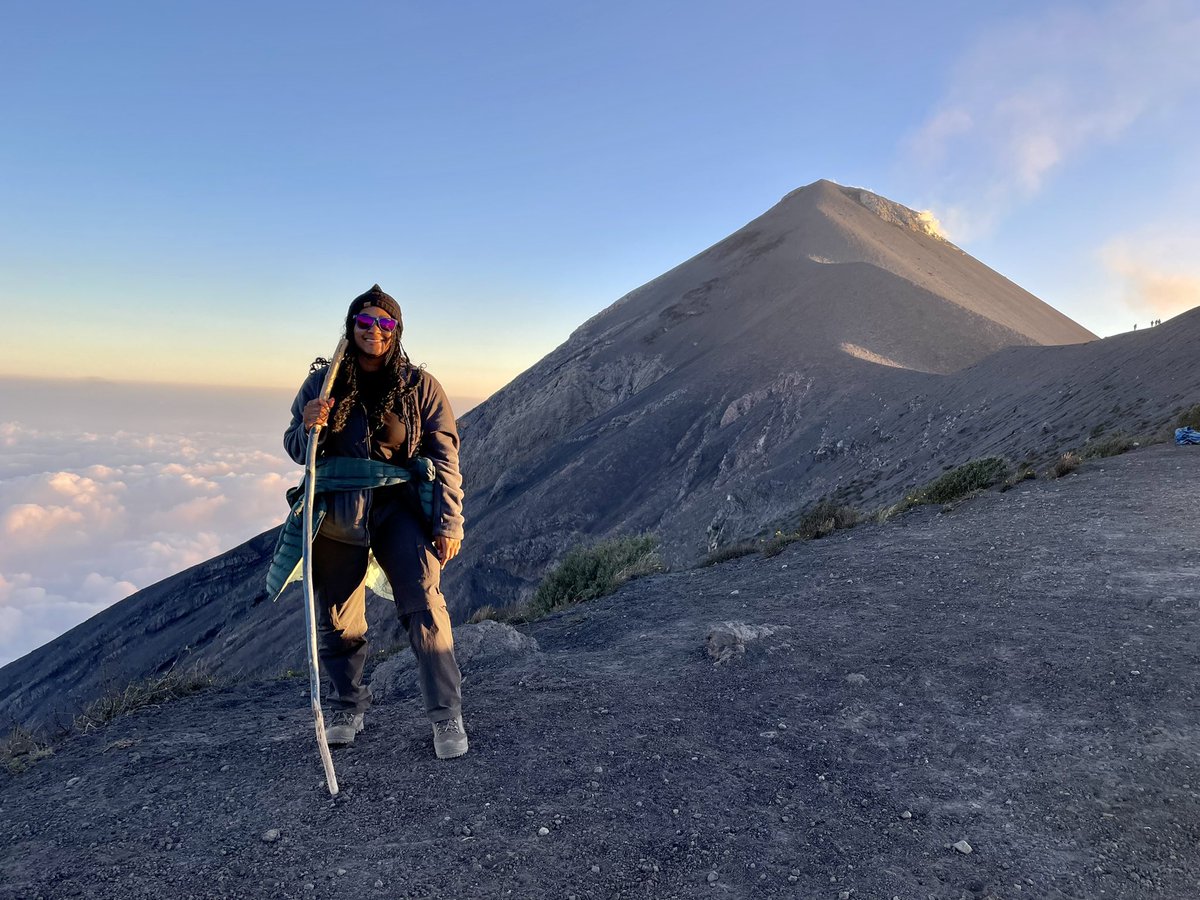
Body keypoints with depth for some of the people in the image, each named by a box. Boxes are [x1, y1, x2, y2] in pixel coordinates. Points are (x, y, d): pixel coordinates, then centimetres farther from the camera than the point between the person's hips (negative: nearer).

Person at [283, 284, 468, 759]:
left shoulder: (420, 386, -1)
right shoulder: (322, 381, 4)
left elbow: (444, 458, -1)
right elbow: (296, 450, 9)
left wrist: (449, 522, -8)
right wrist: (308, 426, -15)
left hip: (399, 509, -2)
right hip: (337, 514, 2)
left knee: (425, 605, -16)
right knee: (337, 621, 10)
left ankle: (447, 716, -4)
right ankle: (348, 710, 32)